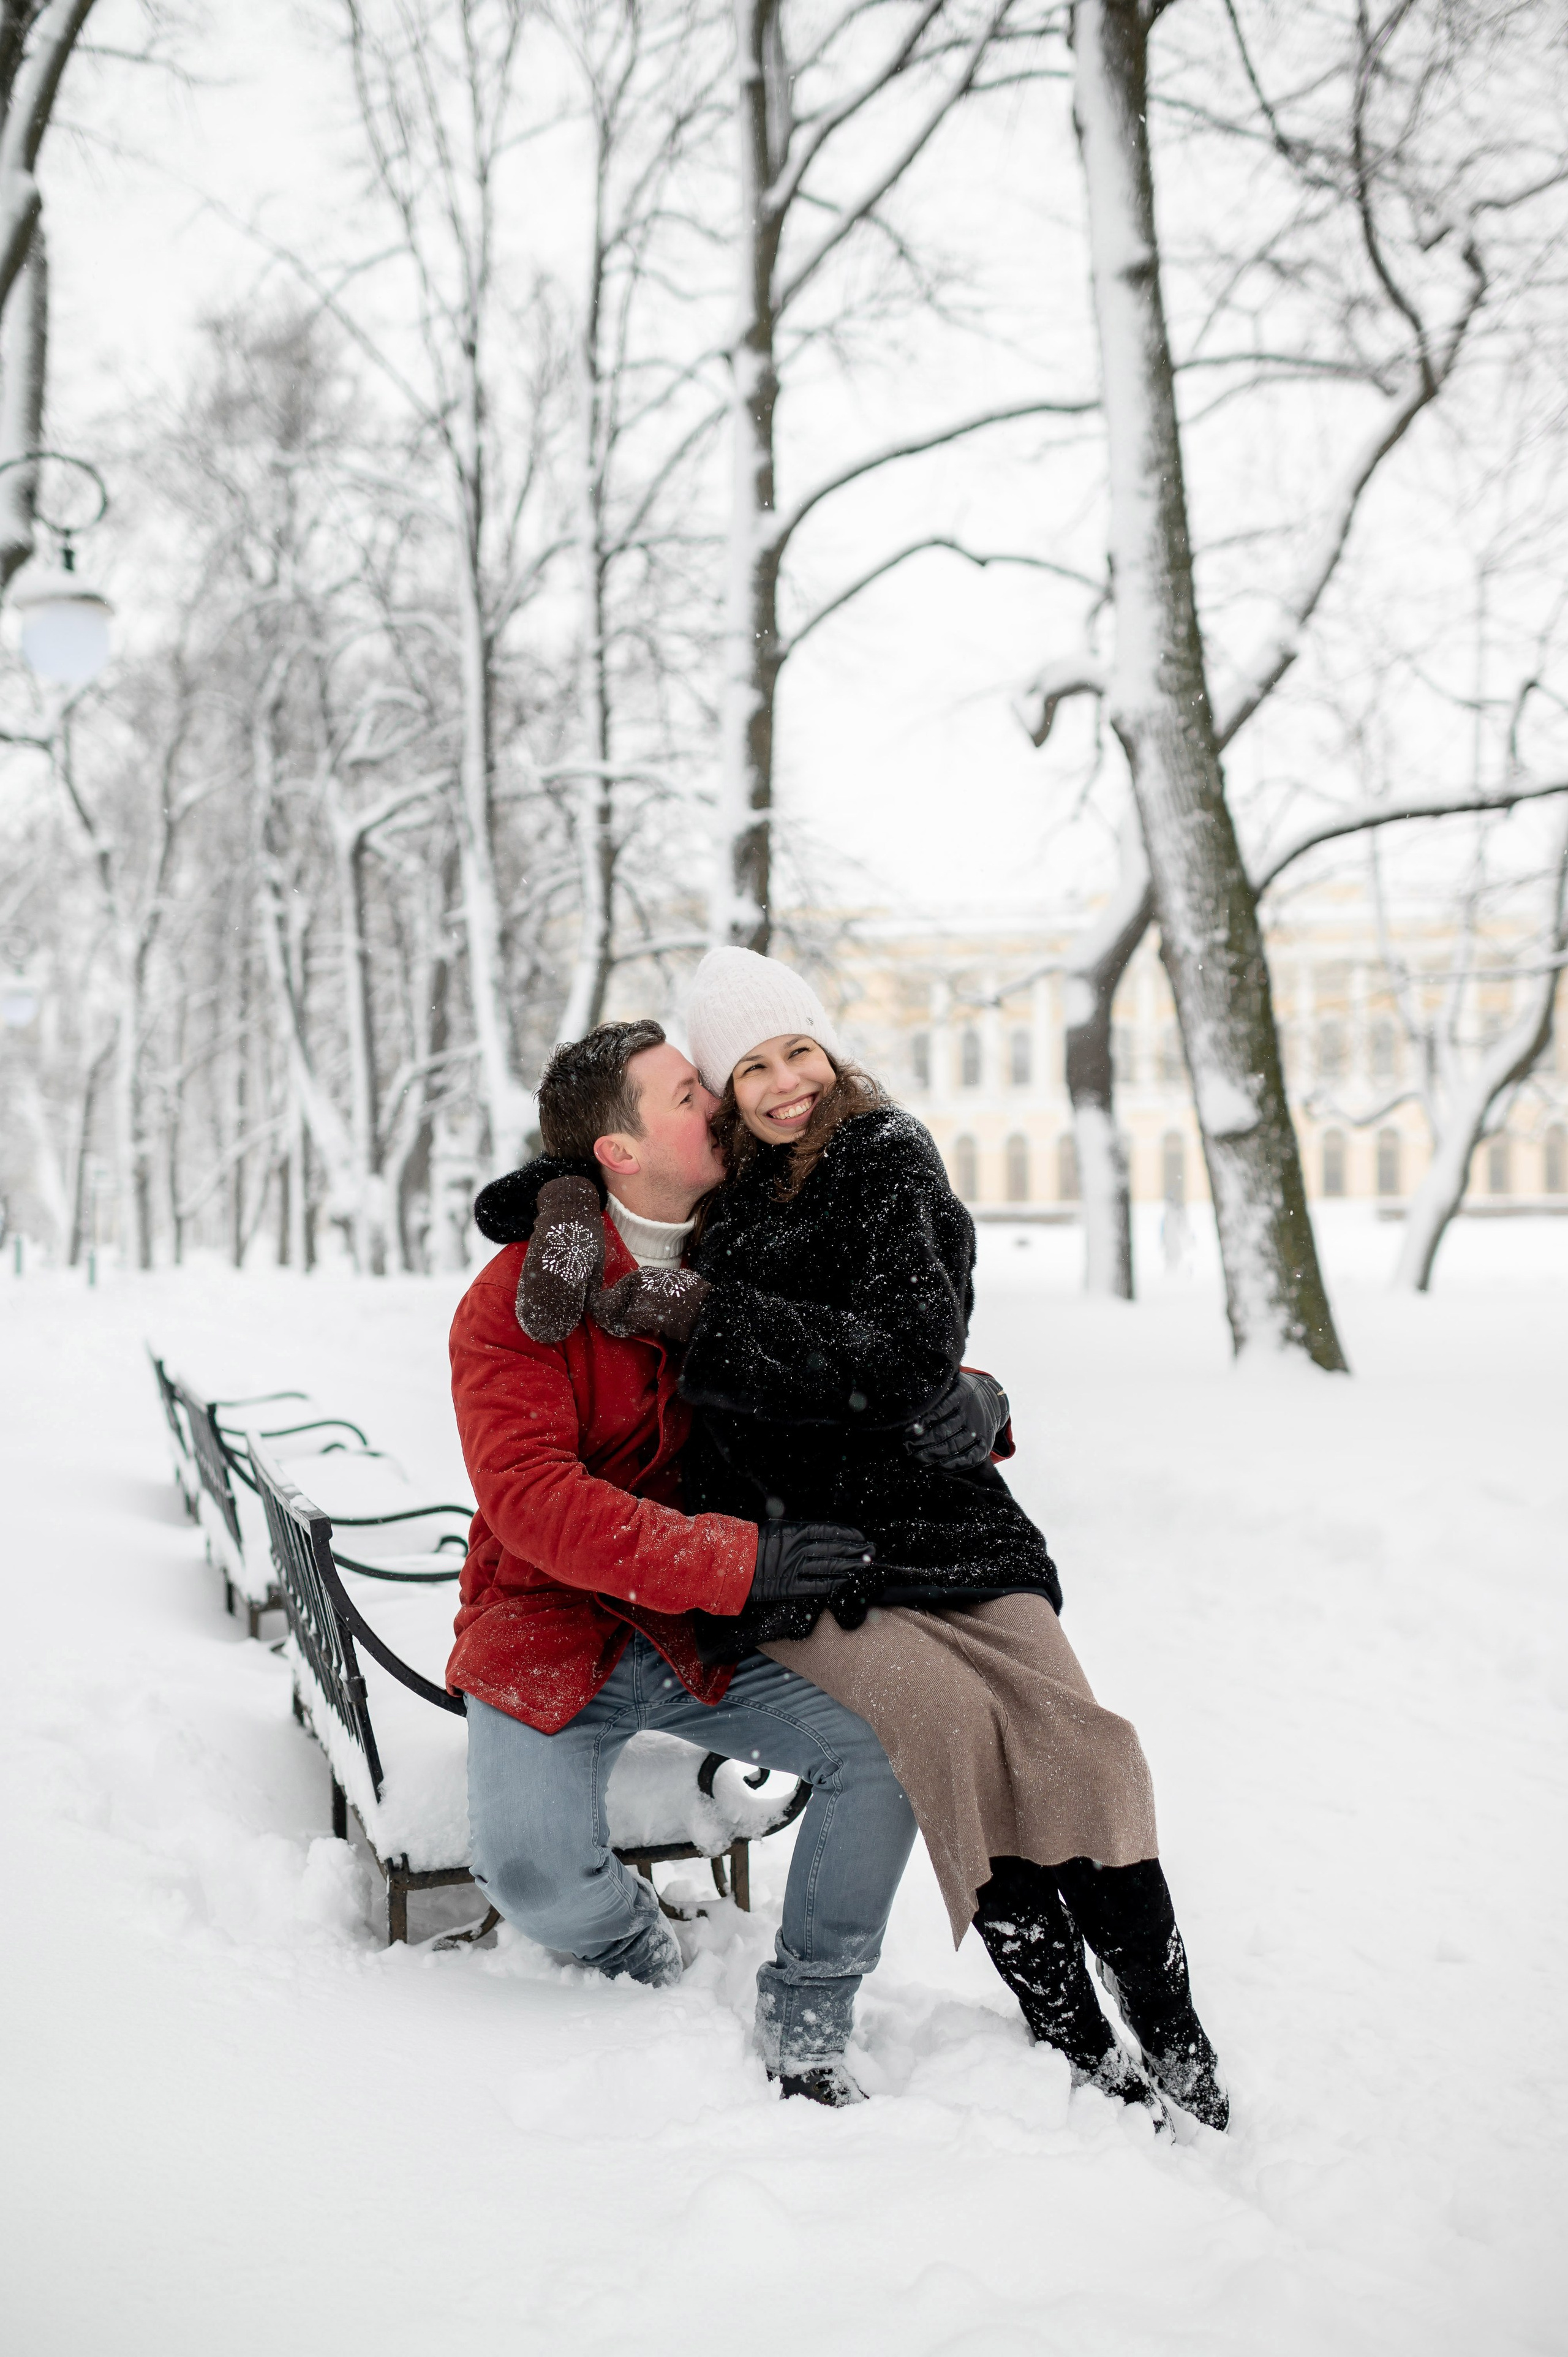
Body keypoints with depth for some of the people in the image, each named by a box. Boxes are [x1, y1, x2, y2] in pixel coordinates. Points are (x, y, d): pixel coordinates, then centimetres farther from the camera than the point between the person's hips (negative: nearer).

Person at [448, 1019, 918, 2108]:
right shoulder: (518, 1300, -14)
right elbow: (531, 1498, -26)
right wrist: (736, 1558, -33)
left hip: (716, 1635, 4)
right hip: (553, 1633, -3)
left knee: (884, 1744, -19)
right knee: (533, 1868, -26)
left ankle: (805, 2027, 0)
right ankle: (643, 1955, 11)